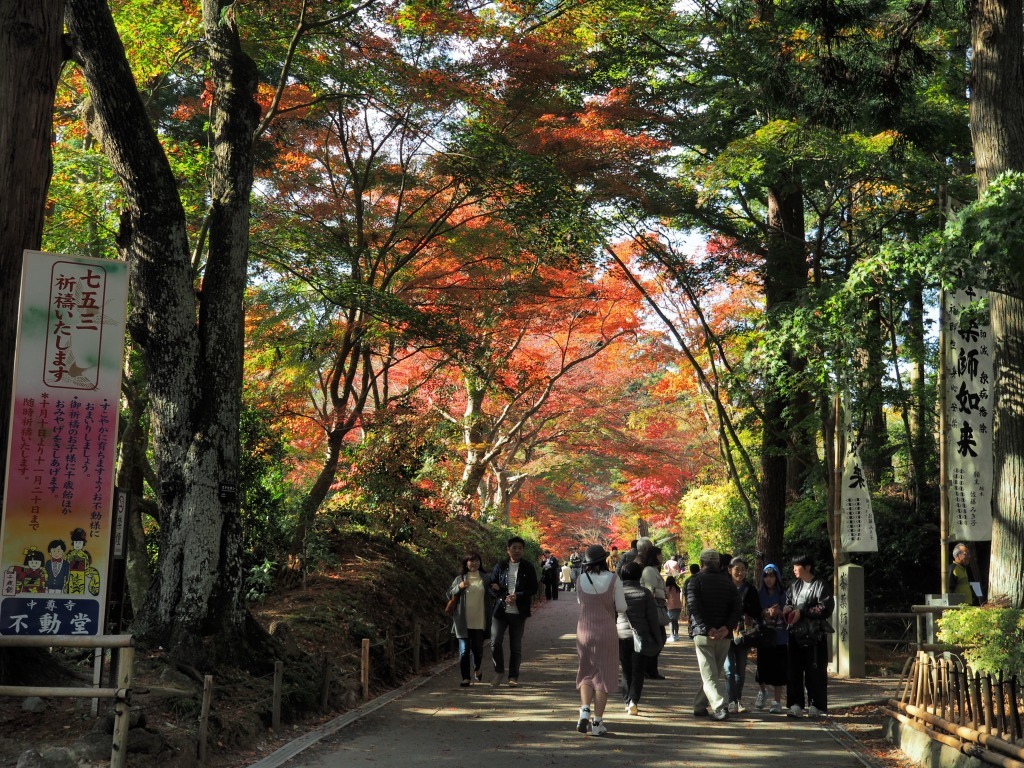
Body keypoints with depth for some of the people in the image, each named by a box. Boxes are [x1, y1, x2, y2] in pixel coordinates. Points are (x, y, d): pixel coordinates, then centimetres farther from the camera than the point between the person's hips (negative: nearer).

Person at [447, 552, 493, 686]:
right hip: (463, 623, -1)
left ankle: (477, 669, 38)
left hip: (479, 622, 1)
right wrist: (459, 587, -11)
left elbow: (493, 595, 12)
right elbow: (449, 594, 7)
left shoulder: (486, 578, 7)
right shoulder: (460, 579, 6)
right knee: (464, 650, -4)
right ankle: (465, 678, 3)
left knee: (478, 648, 8)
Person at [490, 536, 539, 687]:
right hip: (500, 610, 1)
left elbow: (533, 589, -1)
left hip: (519, 612, -1)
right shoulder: (500, 566, 5)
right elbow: (492, 586, 5)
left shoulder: (528, 567, 2)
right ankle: (499, 672, 12)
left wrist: (517, 596, -15)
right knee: (495, 642, -7)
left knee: (516, 646, 5)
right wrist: (504, 598, -11)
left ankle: (513, 676, 16)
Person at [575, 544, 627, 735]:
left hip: (585, 632, 2)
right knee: (603, 675, 6)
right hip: (607, 632, -2)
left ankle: (585, 710, -4)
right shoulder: (613, 579, -10)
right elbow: (621, 608, -6)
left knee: (587, 673, 17)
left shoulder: (582, 579, -2)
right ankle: (597, 721, 5)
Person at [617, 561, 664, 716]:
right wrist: (658, 640, 6)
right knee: (638, 671, 2)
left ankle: (627, 702, 16)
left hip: (621, 636, 2)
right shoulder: (645, 593, -3)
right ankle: (633, 701, -15)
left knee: (626, 671, 15)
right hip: (640, 637, -2)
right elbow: (653, 619, -2)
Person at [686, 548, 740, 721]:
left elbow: (694, 608, -14)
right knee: (713, 672, 16)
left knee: (709, 674, -6)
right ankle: (700, 705, 24)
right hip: (724, 636, 4)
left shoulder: (695, 581, -1)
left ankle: (719, 706, -22)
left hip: (703, 634, -4)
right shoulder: (728, 582, 13)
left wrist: (707, 629, -16)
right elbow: (736, 608, 1)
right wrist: (726, 627, -9)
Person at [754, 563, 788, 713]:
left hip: (780, 637, -1)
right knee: (763, 667, -3)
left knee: (778, 669, -3)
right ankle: (762, 692, 27)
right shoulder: (759, 595, 8)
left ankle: (777, 702, 6)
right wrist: (767, 612, -16)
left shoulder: (783, 594, 3)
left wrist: (779, 612, -18)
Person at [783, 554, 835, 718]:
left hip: (815, 636, -6)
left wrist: (802, 612, -16)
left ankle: (816, 705, 7)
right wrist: (787, 608, 0)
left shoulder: (821, 585, -5)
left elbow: (825, 609, -13)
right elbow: (787, 603, 24)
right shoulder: (794, 586, 16)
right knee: (793, 670, 1)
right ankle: (796, 705, 5)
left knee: (815, 670, -1)